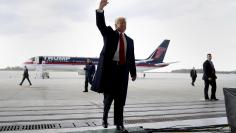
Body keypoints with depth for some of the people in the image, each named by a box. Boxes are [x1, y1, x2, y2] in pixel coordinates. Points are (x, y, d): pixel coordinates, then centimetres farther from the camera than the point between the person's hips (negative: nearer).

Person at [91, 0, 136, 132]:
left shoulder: (129, 40, 19)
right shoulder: (109, 33, 9)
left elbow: (131, 57, 16)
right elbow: (100, 24, -8)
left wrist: (133, 73, 11)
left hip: (123, 70, 4)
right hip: (110, 67, -3)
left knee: (120, 98, 5)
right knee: (109, 95, 1)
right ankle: (105, 117, 26)